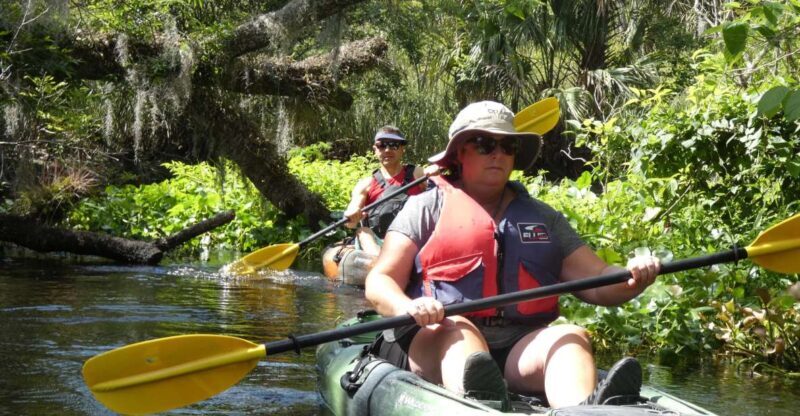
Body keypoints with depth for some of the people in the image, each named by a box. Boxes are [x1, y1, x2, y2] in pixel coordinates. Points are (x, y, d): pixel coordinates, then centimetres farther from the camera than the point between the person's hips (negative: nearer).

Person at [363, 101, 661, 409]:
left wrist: (633, 278, -9)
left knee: (572, 337, -24)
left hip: (519, 349, 3)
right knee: (457, 330, -33)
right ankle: (478, 406, -67)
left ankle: (583, 411, -58)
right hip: (433, 346, -3)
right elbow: (379, 282, 3)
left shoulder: (543, 218, 22)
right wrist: (407, 307, -21)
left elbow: (598, 282, 14)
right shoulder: (426, 208, 12)